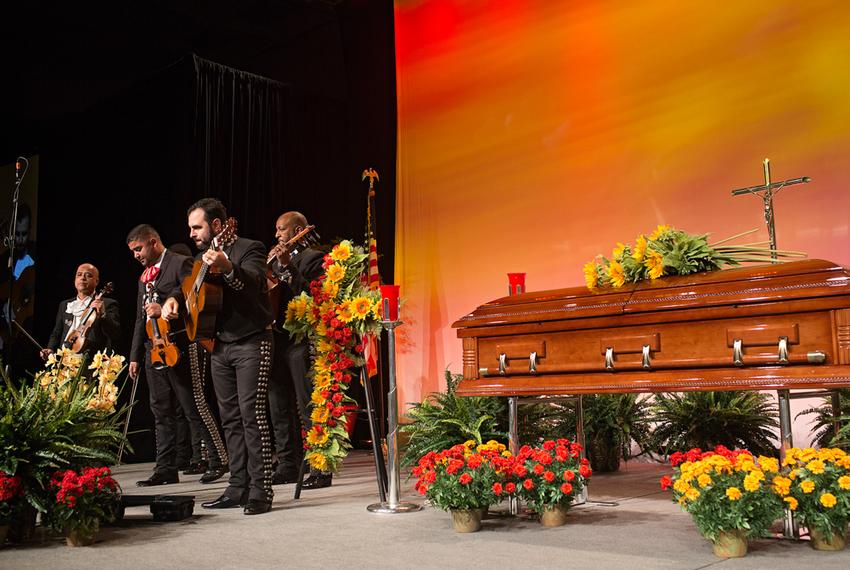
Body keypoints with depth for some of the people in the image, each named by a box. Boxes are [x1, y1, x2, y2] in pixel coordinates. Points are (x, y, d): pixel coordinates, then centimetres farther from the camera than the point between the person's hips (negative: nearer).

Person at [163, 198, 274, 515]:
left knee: (252, 415, -11)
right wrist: (173, 299, -1)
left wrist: (227, 267, -47)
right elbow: (190, 287, 22)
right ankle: (238, 488, 15)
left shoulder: (249, 249, -8)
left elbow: (254, 283, -27)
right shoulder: (204, 257, 14)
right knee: (230, 418, 9)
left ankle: (261, 492, -6)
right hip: (220, 346, 8)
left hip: (251, 344, -7)